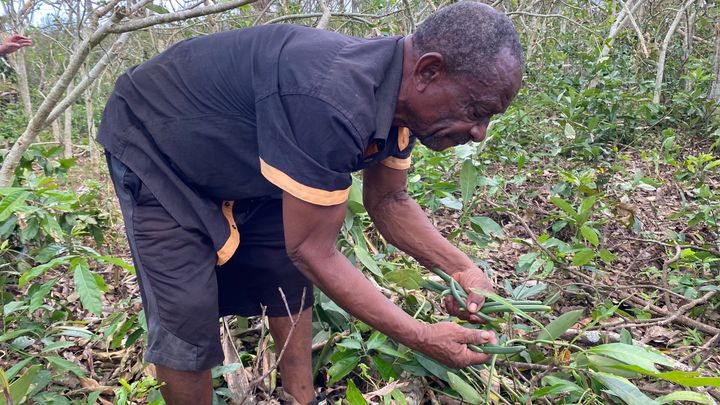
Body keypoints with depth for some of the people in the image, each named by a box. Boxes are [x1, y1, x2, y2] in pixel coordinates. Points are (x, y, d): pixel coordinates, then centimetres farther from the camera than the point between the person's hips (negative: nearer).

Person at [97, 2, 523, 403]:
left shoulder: (398, 95, -12)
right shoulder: (329, 102, -41)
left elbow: (389, 201, 1)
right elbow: (311, 250, -33)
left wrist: (462, 268, -10)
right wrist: (421, 337, -26)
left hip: (235, 167, 8)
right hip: (152, 146, -8)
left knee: (290, 279, 11)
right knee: (187, 320, -10)